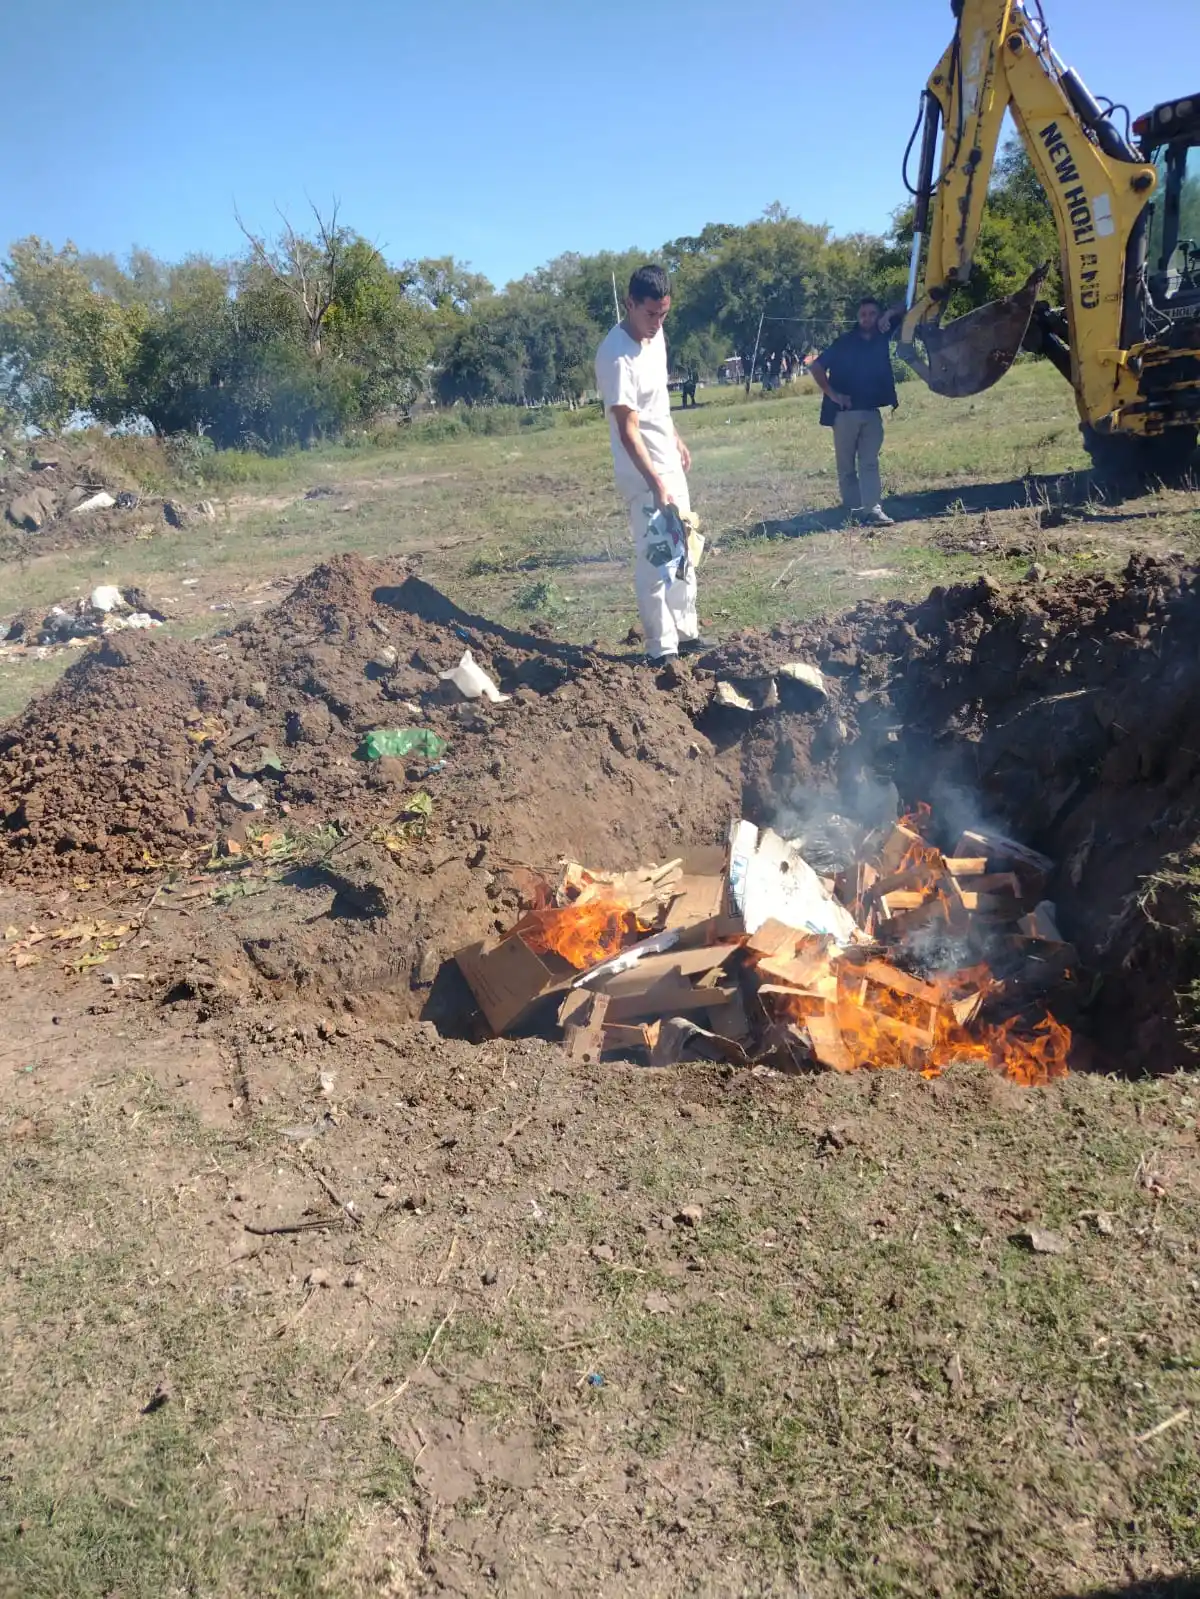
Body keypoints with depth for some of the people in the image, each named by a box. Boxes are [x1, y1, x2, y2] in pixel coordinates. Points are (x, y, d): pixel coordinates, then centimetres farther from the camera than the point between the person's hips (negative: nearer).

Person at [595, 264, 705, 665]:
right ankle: (662, 649, 3)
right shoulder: (616, 355, -23)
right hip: (642, 474, -9)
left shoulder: (655, 336, 3)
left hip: (670, 464, 9)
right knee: (655, 559, -5)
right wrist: (656, 483, -31)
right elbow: (628, 429, -26)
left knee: (682, 553, 15)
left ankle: (686, 633, 26)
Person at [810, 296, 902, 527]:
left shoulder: (882, 337, 7)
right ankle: (852, 509, 11)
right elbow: (816, 367, -3)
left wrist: (889, 316, -2)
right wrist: (832, 394, -9)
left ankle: (873, 509, -15)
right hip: (845, 411, -2)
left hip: (872, 411, 2)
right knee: (847, 465, 3)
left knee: (869, 462, -6)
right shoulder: (844, 341, -3)